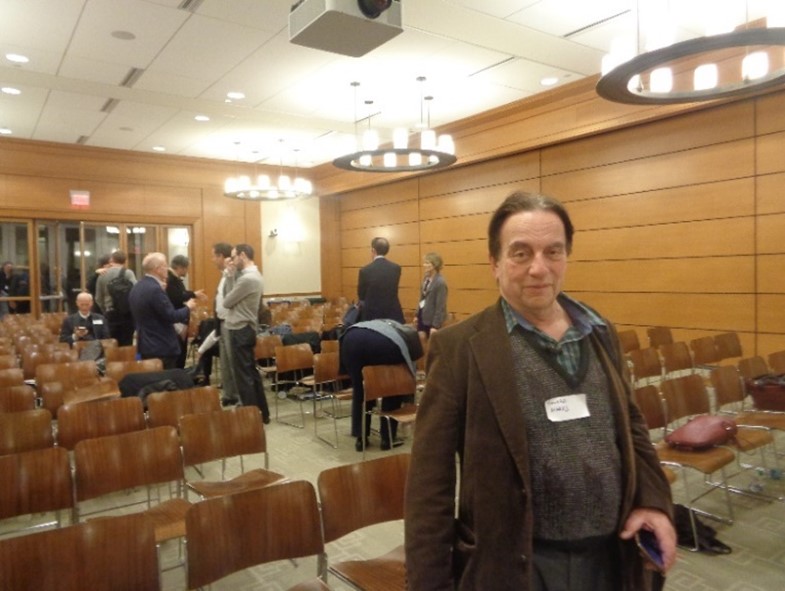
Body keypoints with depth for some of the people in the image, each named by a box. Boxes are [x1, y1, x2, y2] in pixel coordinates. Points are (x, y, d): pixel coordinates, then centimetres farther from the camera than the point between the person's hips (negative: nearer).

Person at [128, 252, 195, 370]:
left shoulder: (137, 287, 9)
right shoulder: (155, 289, -21)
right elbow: (171, 316, -20)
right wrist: (188, 307, -4)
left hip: (146, 346, 10)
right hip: (161, 348, -10)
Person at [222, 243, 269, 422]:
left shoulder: (248, 278, -21)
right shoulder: (250, 274, 12)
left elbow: (227, 302, -14)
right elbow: (233, 297, 10)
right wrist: (230, 274, 3)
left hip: (240, 331, -10)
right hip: (245, 329, 10)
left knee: (243, 375, -2)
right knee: (251, 373, 15)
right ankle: (261, 413, 23)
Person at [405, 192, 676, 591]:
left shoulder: (601, 333, 3)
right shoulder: (460, 347, -13)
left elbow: (629, 425, 15)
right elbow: (430, 483, -12)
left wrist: (653, 499, 0)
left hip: (612, 556, 6)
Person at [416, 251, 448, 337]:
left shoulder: (440, 282, -19)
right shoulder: (426, 278, 5)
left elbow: (440, 306, -18)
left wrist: (435, 325, -18)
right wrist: (417, 315, 13)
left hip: (432, 320, -8)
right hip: (422, 316, 8)